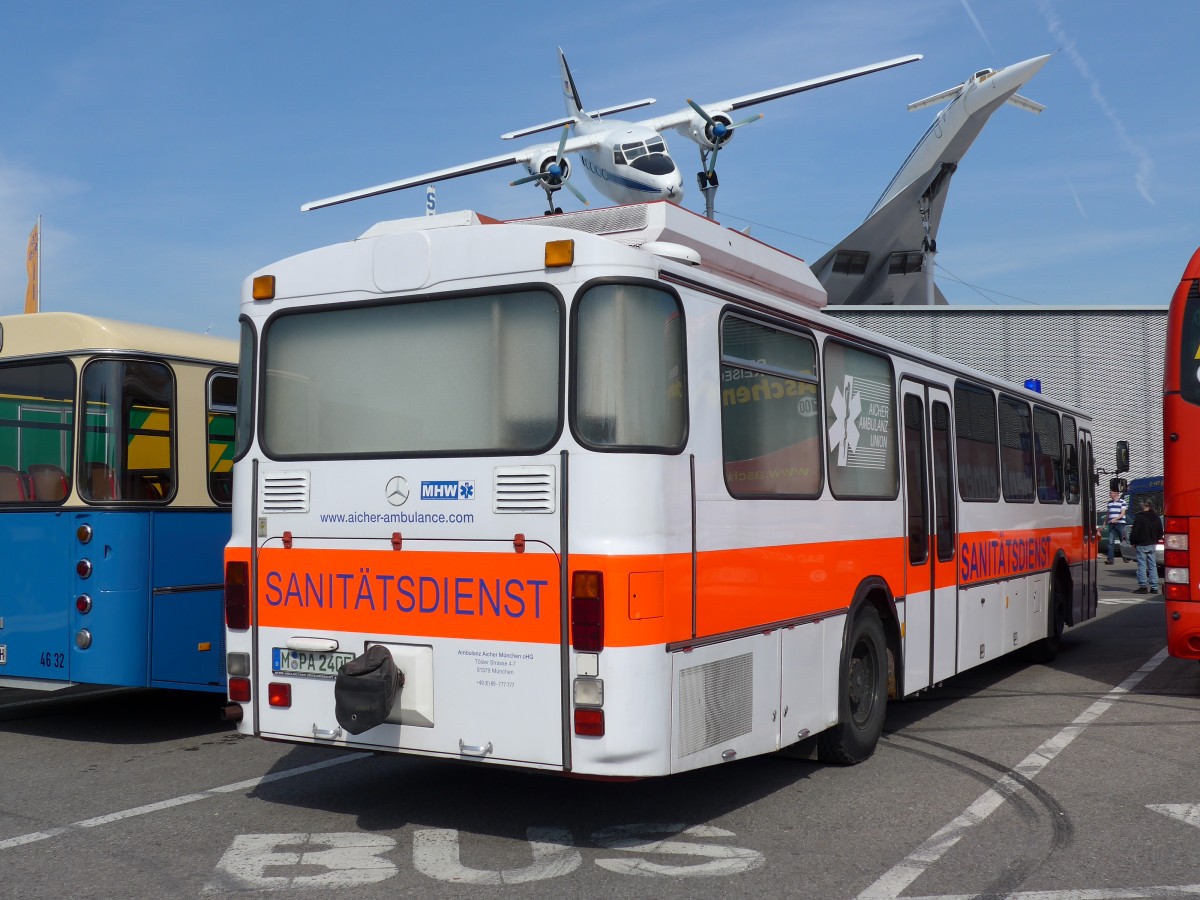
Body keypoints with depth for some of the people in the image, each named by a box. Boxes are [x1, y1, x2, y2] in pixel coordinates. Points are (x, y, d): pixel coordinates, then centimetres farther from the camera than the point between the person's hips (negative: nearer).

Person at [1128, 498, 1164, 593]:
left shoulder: (1139, 517, -14)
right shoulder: (1156, 517, 8)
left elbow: (1135, 531, -14)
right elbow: (1160, 532, 15)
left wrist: (1133, 542, -3)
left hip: (1142, 545, -6)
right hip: (1152, 544, 6)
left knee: (1142, 565, -3)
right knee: (1152, 565, 9)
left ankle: (1143, 586, -7)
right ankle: (1154, 587, 9)